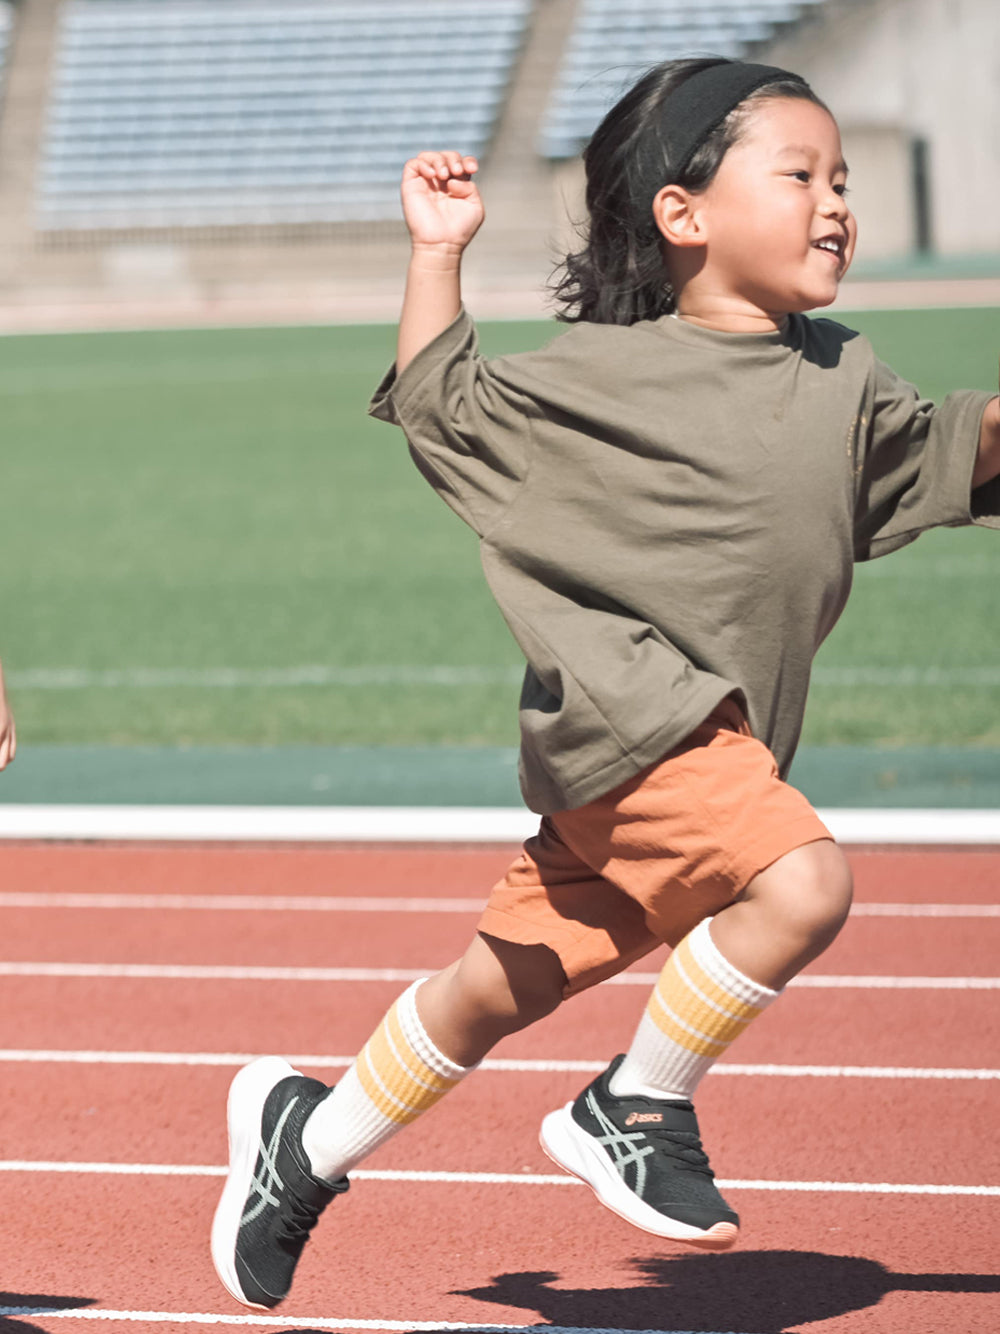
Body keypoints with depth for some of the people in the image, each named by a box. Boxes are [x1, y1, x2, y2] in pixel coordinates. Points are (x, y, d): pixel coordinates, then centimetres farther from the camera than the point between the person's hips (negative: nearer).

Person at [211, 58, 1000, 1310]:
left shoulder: (843, 379, 10)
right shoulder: (604, 372, -6)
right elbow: (441, 411, 3)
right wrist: (436, 257, -5)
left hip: (716, 741, 7)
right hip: (628, 717, -7)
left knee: (501, 987, 13)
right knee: (800, 880, -26)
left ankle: (308, 1135, 30)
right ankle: (635, 1111, -9)